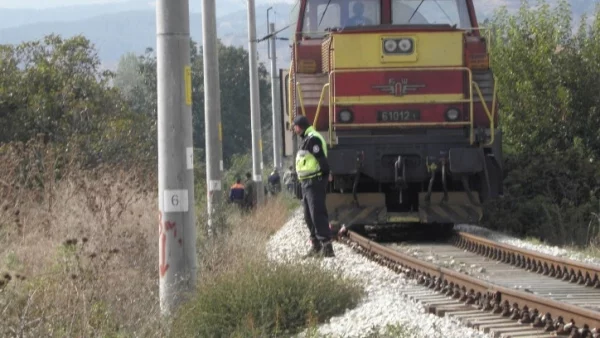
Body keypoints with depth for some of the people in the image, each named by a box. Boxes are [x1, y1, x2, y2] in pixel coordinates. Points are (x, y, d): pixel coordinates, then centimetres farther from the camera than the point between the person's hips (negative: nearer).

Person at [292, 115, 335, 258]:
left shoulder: (312, 139, -15)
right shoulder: (306, 139, 19)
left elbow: (321, 159, -21)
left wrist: (326, 174, -19)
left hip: (315, 182, -11)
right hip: (307, 183, 11)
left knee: (318, 214, -14)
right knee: (309, 216, 15)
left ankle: (326, 245, -17)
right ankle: (316, 244, 23)